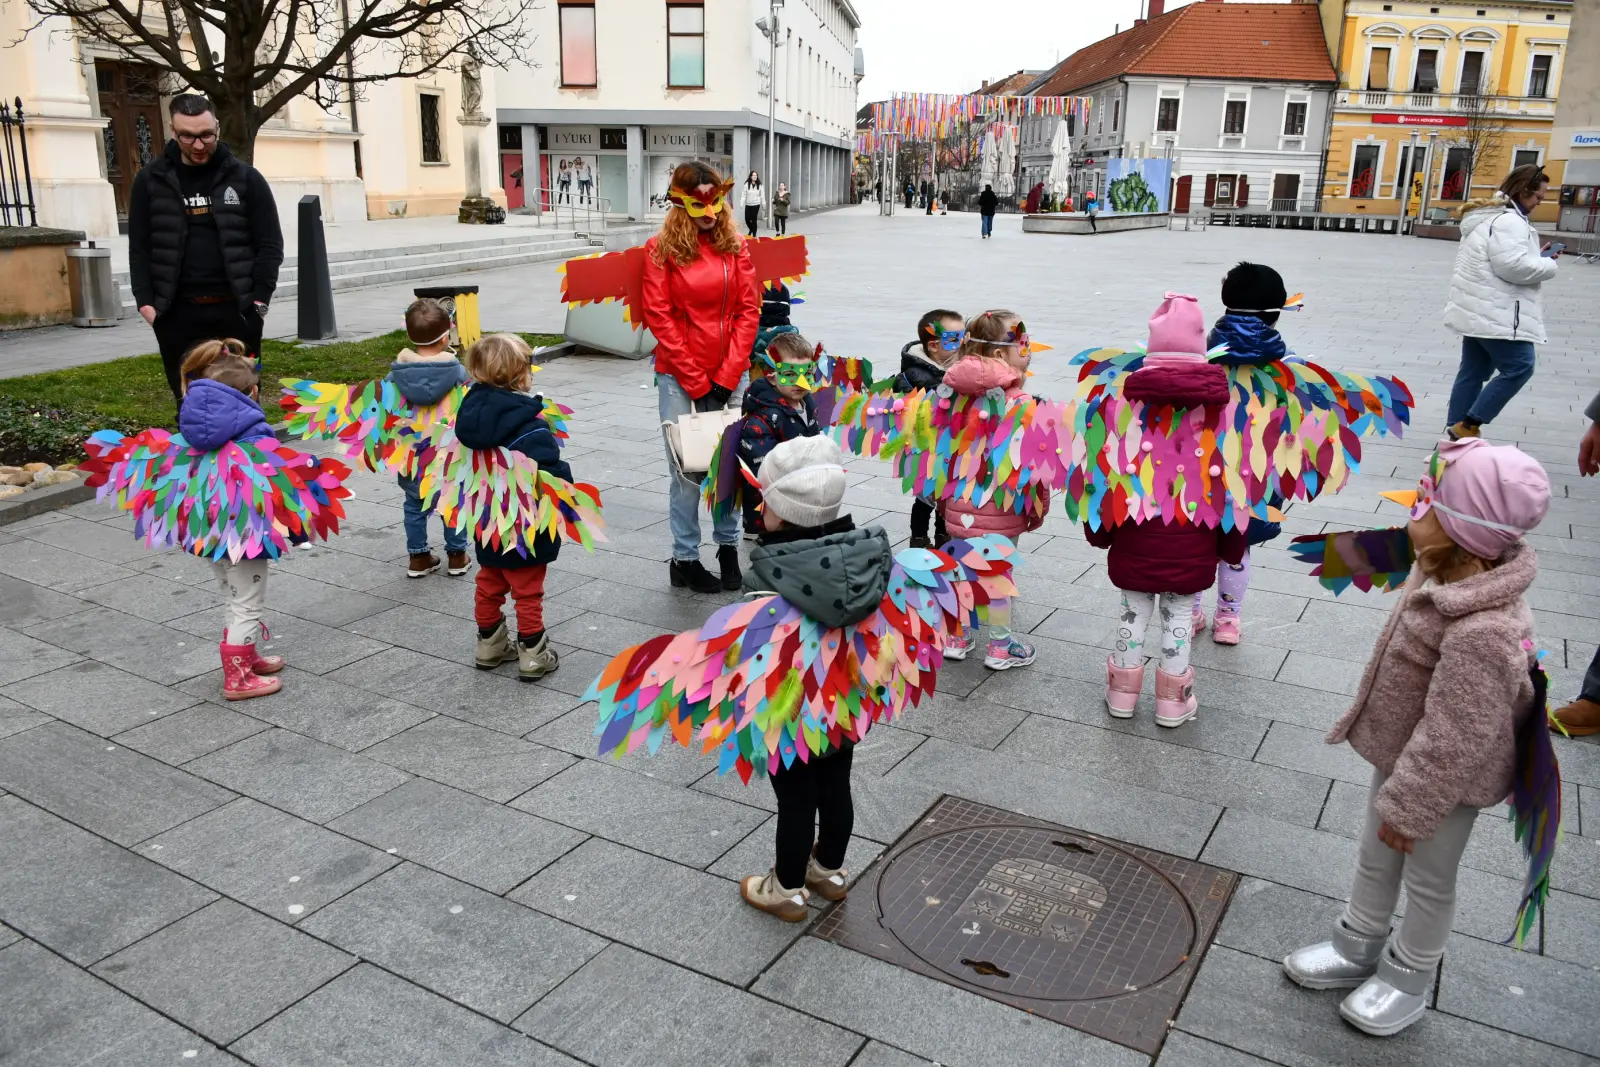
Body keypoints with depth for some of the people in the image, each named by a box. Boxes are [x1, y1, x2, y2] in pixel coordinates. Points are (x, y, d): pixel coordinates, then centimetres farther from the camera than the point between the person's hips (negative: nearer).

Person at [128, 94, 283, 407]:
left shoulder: (245, 178, 2)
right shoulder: (150, 181, 5)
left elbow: (270, 244, 1)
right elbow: (139, 247, 7)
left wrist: (260, 298, -7)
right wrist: (145, 300, -3)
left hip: (236, 309, -1)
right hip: (177, 312, 1)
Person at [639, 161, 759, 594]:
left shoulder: (735, 245, 6)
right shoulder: (661, 249, -3)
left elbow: (749, 309, 2)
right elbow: (659, 316, -7)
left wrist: (727, 376, -6)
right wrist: (696, 381, -11)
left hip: (731, 375, 3)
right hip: (679, 377, -3)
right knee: (686, 469, 0)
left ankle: (728, 546, 23)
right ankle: (684, 559, 14)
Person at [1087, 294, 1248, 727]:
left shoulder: (1126, 397, -11)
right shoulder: (1221, 403, -9)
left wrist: (1099, 530, 9)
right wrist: (1232, 545, 9)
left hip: (1134, 541, 0)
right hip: (1193, 545, 0)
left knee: (1133, 611, 15)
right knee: (1179, 617, 12)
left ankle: (1123, 692, 27)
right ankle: (1172, 700, 22)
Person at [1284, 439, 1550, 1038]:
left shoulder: (1481, 633, -39)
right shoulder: (1445, 577, -9)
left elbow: (1452, 741, -31)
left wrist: (1409, 808, -19)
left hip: (1444, 777, -8)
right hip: (1400, 754, 9)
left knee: (1428, 880, 16)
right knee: (1375, 860, 25)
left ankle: (1407, 981, 39)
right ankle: (1357, 949, 46)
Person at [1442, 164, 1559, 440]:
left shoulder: (1489, 216, 20)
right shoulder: (1508, 221, -15)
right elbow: (1513, 266, -24)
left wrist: (1536, 256, 14)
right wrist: (1548, 264, -8)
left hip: (1479, 309, 11)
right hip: (1495, 313, -11)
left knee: (1473, 371, 12)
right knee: (1519, 367, -6)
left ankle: (1457, 429, 14)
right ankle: (1468, 424, -5)